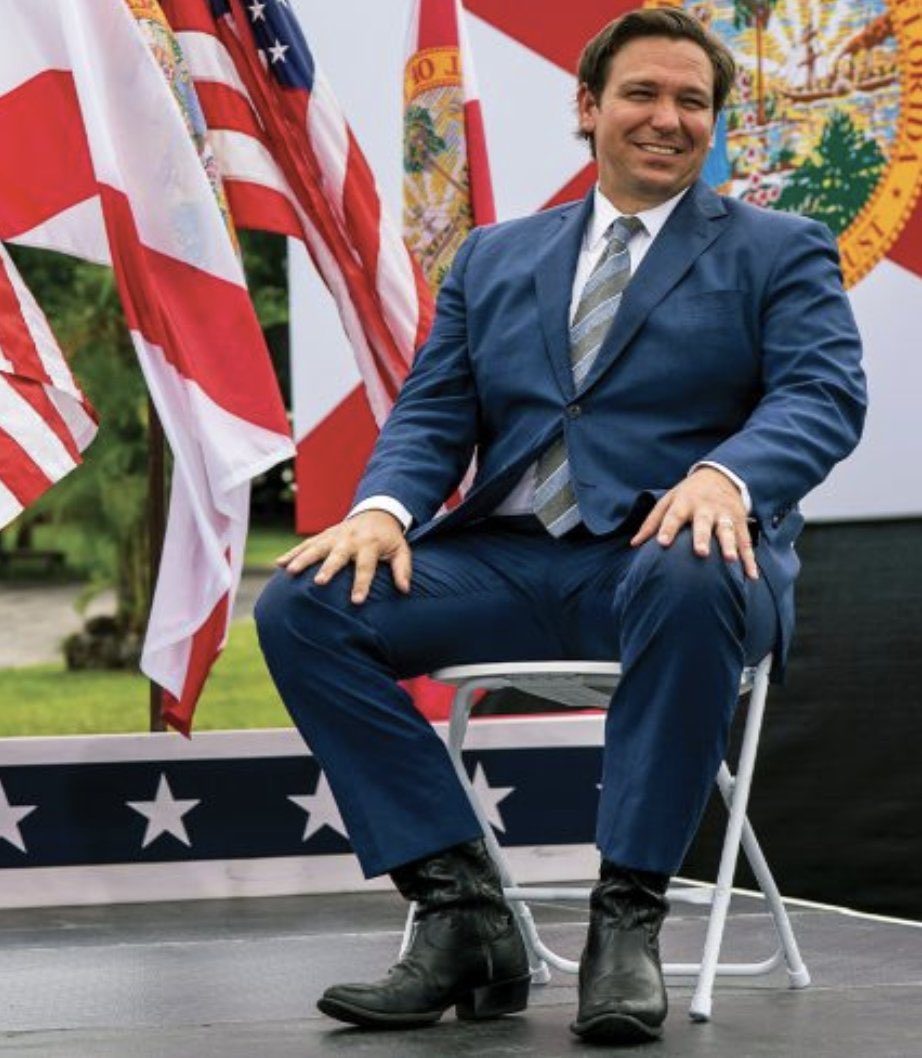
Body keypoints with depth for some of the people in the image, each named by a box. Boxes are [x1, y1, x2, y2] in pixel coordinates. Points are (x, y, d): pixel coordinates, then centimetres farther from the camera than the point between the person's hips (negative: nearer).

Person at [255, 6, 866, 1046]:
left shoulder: (779, 252, 10)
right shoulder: (497, 256, 21)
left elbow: (824, 395, -6)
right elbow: (433, 413, 14)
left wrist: (726, 475, -29)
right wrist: (384, 507, -11)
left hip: (669, 550, -4)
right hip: (507, 561, 4)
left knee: (692, 585, -41)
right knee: (302, 605, -19)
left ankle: (626, 918, -28)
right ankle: (461, 912, -17)